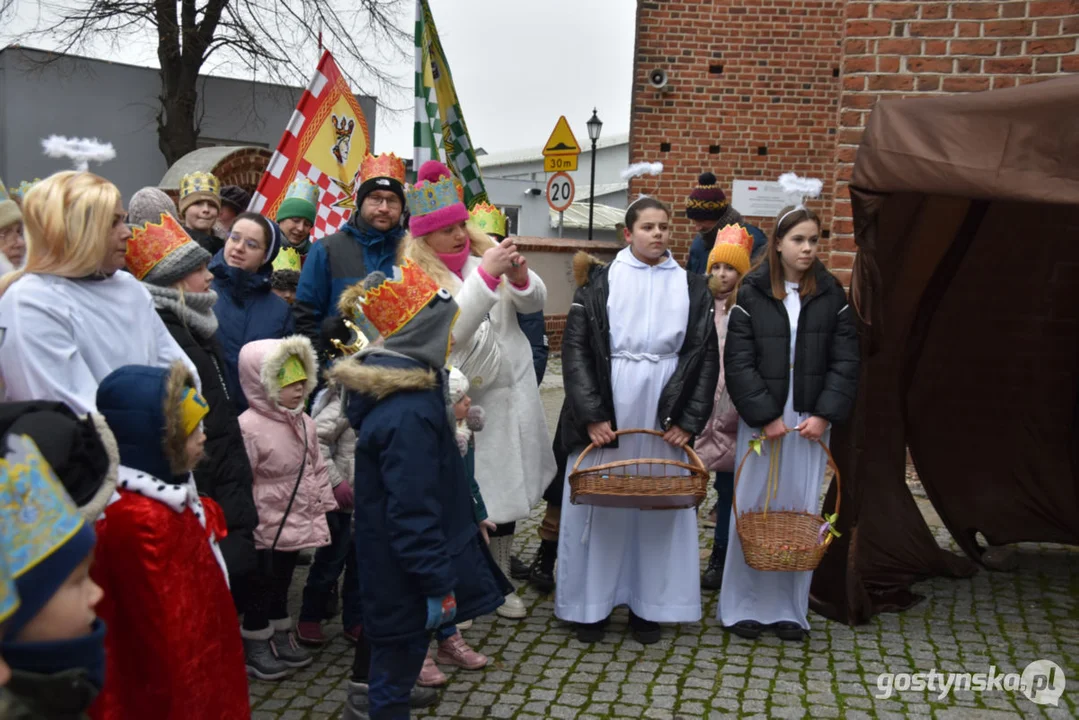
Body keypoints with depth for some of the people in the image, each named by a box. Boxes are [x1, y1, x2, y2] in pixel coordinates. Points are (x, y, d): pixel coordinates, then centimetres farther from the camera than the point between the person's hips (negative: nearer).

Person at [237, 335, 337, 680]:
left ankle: (282, 638, 35)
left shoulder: (305, 423, 5)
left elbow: (318, 471, 13)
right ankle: (256, 648, 23)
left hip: (297, 525, 7)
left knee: (282, 583, 21)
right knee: (262, 587, 7)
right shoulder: (249, 426, -21)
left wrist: (321, 516, 12)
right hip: (266, 529, -7)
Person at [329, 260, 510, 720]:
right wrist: (437, 583, -21)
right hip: (404, 568, -9)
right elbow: (412, 511, -27)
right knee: (403, 645, 8)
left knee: (397, 643, 24)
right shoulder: (408, 412, -29)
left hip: (390, 560, 9)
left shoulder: (398, 384, 3)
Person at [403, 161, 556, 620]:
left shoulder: (482, 251, 2)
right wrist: (485, 274, -29)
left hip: (511, 396, 5)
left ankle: (498, 581, 33)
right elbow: (449, 330, -26)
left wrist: (520, 277, -17)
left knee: (507, 493, 16)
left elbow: (535, 302, 5)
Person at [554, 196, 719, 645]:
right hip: (606, 414, -1)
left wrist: (689, 420, -4)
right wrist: (590, 414, -12)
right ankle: (591, 605, 17)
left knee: (659, 504, 7)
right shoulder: (599, 282, 1)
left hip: (663, 416, 2)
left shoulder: (691, 288, 6)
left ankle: (648, 605, 21)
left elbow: (706, 357, 5)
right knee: (598, 503, 4)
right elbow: (575, 347, -4)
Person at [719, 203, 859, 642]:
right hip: (761, 418, -2)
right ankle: (743, 606, 16)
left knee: (802, 509, 4)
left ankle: (789, 609, 16)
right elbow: (739, 362, -5)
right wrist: (766, 416, -10)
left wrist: (824, 415, -8)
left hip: (811, 420, 2)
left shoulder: (831, 294, 4)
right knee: (753, 506, 3)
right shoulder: (752, 292, -1)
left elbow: (845, 361, 2)